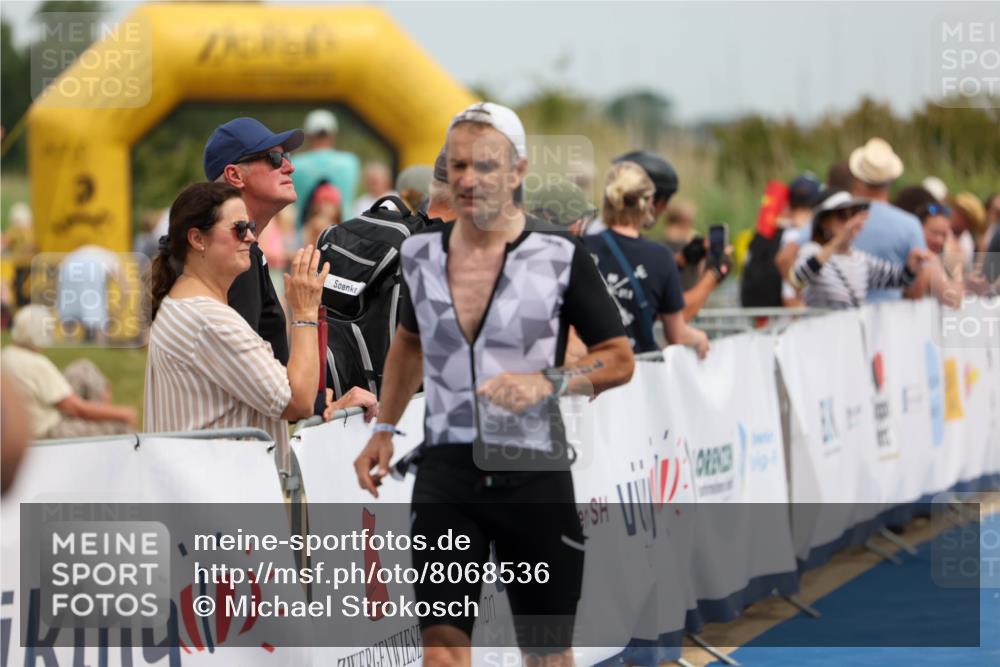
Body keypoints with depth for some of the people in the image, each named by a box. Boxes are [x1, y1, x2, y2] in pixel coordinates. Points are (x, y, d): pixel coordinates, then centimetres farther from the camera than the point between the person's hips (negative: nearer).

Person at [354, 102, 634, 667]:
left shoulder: (560, 257, -6)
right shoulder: (422, 254, 5)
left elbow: (619, 359, -1)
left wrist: (547, 382, -17)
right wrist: (384, 429, 19)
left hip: (535, 473, -2)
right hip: (447, 471, 2)